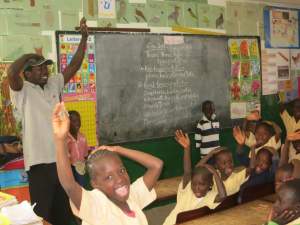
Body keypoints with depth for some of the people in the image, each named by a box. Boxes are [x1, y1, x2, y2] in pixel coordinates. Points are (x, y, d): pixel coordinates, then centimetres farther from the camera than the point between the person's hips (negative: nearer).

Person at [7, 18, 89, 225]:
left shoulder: (54, 84, 9)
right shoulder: (23, 91, -8)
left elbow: (74, 66, 9)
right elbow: (12, 72, -27)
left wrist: (84, 38, 4)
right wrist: (30, 56, -12)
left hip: (60, 158, 6)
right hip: (40, 161, -6)